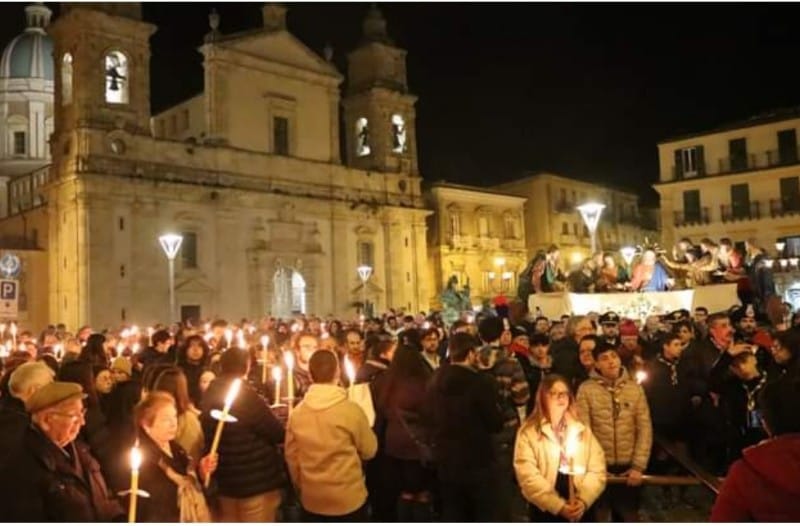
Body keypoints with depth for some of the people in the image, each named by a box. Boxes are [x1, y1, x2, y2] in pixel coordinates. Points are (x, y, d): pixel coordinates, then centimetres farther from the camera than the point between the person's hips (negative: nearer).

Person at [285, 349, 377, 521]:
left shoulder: (296, 413, -8)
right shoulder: (351, 410, -18)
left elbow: (291, 456, 3)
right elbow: (369, 450, -5)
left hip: (311, 500, 3)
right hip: (349, 500, -3)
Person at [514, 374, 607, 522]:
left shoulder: (583, 430, 9)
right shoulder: (529, 431, -3)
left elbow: (597, 470, 1)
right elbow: (528, 476, -12)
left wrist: (583, 500, -13)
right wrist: (558, 505, -17)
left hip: (580, 511, 3)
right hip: (545, 511, -3)